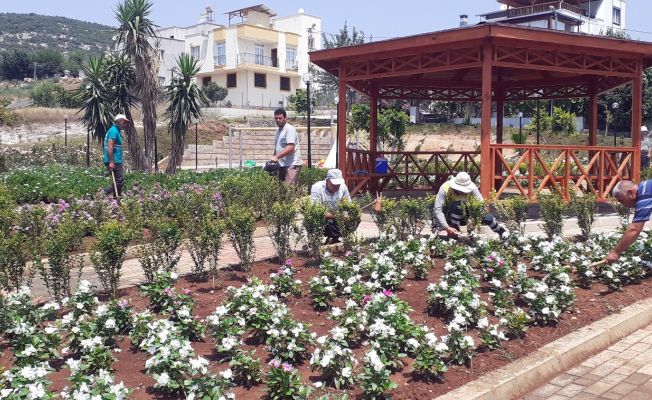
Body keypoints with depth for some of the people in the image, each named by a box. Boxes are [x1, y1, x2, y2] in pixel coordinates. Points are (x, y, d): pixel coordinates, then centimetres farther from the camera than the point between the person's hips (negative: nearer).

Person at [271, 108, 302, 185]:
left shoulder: (290, 129, -11)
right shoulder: (278, 130, 17)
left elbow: (290, 148, -21)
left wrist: (276, 156, -22)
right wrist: (273, 159, 14)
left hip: (292, 164, -9)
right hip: (282, 164, 9)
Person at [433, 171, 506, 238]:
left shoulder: (471, 187, -22)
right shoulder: (445, 188, -30)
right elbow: (437, 210, -35)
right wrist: (447, 228, -45)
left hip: (464, 215, 3)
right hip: (449, 217, -3)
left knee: (488, 217, -18)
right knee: (456, 205, -34)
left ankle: (503, 233, 7)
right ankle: (454, 235, -26)